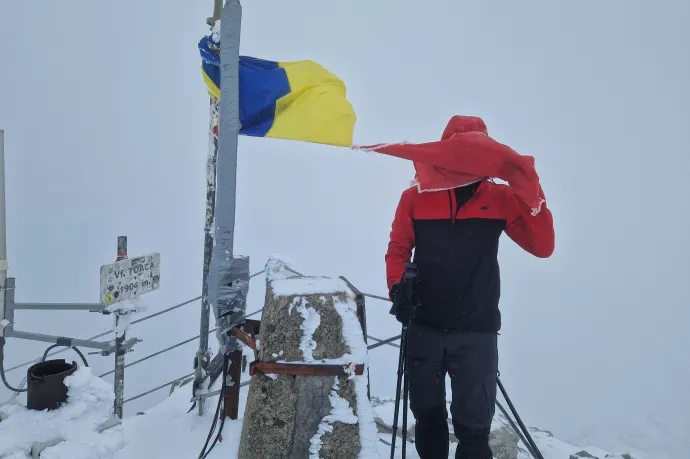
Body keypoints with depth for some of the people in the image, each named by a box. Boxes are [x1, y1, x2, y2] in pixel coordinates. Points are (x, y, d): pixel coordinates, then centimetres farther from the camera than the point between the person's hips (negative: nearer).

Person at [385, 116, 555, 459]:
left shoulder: (501, 198, -1)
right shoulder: (416, 196, -1)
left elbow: (543, 247, -6)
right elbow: (398, 249, 5)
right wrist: (397, 289, -11)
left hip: (477, 331, -1)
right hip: (424, 327, 2)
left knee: (473, 425, 0)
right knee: (426, 415, 18)